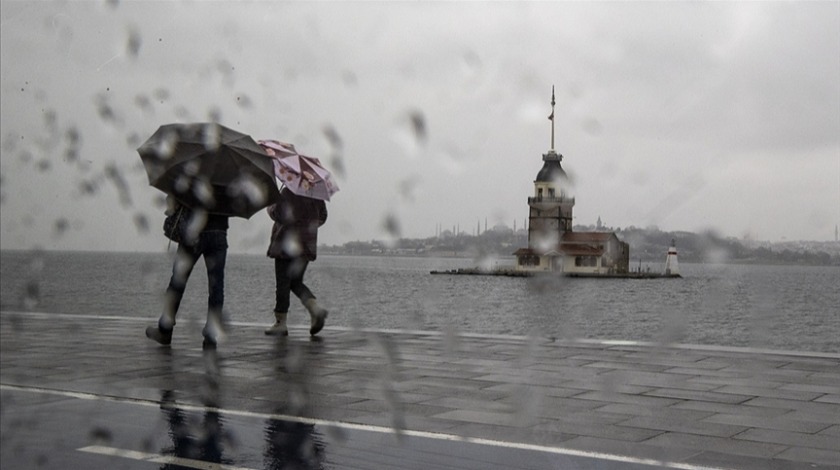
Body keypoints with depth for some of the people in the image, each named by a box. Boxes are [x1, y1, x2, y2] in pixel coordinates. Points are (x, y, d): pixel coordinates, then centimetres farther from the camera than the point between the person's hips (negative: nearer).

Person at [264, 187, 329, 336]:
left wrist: (270, 207, 5)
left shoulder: (288, 192, -13)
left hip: (287, 244, -6)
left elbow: (277, 214, -16)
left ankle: (280, 323, 4)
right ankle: (316, 308, -4)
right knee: (296, 282, 17)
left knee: (283, 283, 1)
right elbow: (322, 217, 13)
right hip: (307, 245, 7)